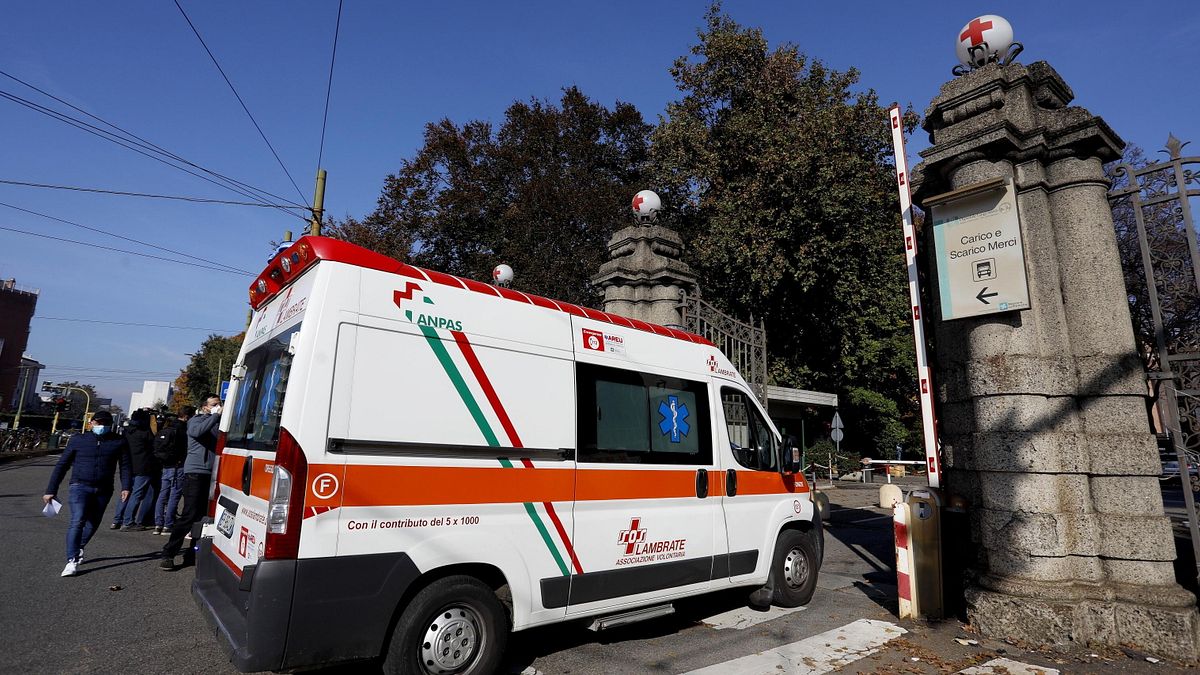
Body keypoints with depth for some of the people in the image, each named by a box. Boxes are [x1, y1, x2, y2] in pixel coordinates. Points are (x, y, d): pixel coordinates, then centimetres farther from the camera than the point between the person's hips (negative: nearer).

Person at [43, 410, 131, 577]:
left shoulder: (119, 442, 2)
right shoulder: (78, 440, 1)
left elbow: (125, 465, 0)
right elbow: (61, 465, 6)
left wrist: (126, 487, -12)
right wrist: (51, 490, 3)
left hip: (104, 489, 2)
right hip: (80, 486, -2)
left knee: (93, 523, 12)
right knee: (77, 520, -17)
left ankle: (79, 548, 38)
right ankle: (72, 561, -15)